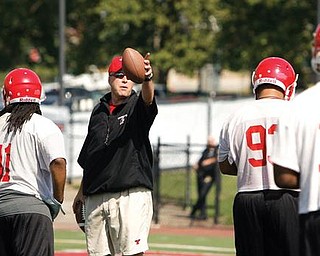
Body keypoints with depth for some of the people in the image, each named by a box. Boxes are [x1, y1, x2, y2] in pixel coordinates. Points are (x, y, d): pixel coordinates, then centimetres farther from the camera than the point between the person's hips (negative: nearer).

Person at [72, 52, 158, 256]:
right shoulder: (99, 111, 16)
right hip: (96, 197, 5)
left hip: (131, 193, -5)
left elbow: (148, 98, -25)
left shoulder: (137, 106, 2)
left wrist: (147, 78, -46)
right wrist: (82, 190, 21)